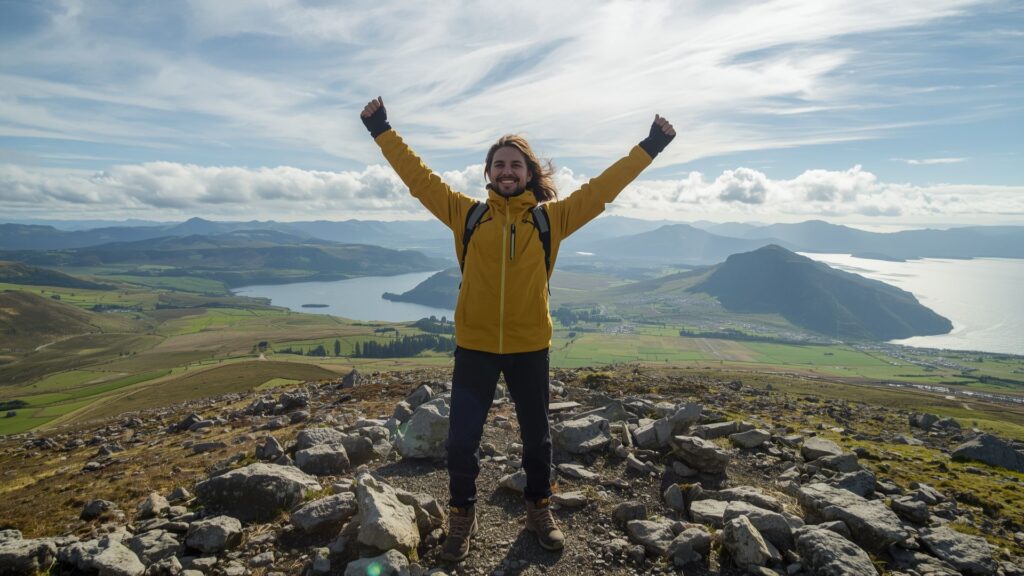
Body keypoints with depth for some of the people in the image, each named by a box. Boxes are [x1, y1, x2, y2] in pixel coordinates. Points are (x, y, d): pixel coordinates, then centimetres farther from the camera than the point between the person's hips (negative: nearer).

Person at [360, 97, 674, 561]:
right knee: (461, 440, 4)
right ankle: (461, 517, 30)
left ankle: (539, 510, 40)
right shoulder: (467, 214, 2)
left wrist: (649, 148, 3)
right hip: (474, 346, 0)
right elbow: (418, 177, 4)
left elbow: (601, 189, 2)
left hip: (530, 347, 1)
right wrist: (382, 131, 4)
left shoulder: (551, 218, 1)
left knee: (536, 436, 16)